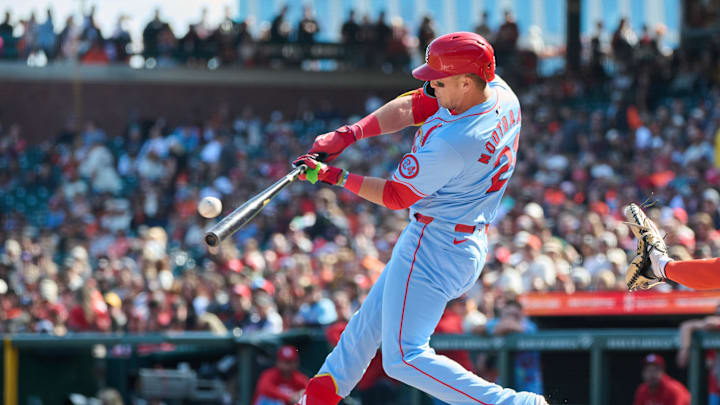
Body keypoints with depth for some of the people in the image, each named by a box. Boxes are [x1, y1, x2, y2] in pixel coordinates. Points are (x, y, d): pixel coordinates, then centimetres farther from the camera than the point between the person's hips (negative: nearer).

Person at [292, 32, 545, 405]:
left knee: (404, 357, -9)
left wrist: (334, 176, -6)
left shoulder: (450, 144, -31)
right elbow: (411, 107, 3)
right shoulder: (499, 93, -5)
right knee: (373, 314, 25)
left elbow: (395, 197, -16)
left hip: (434, 247, -10)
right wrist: (347, 135, -6)